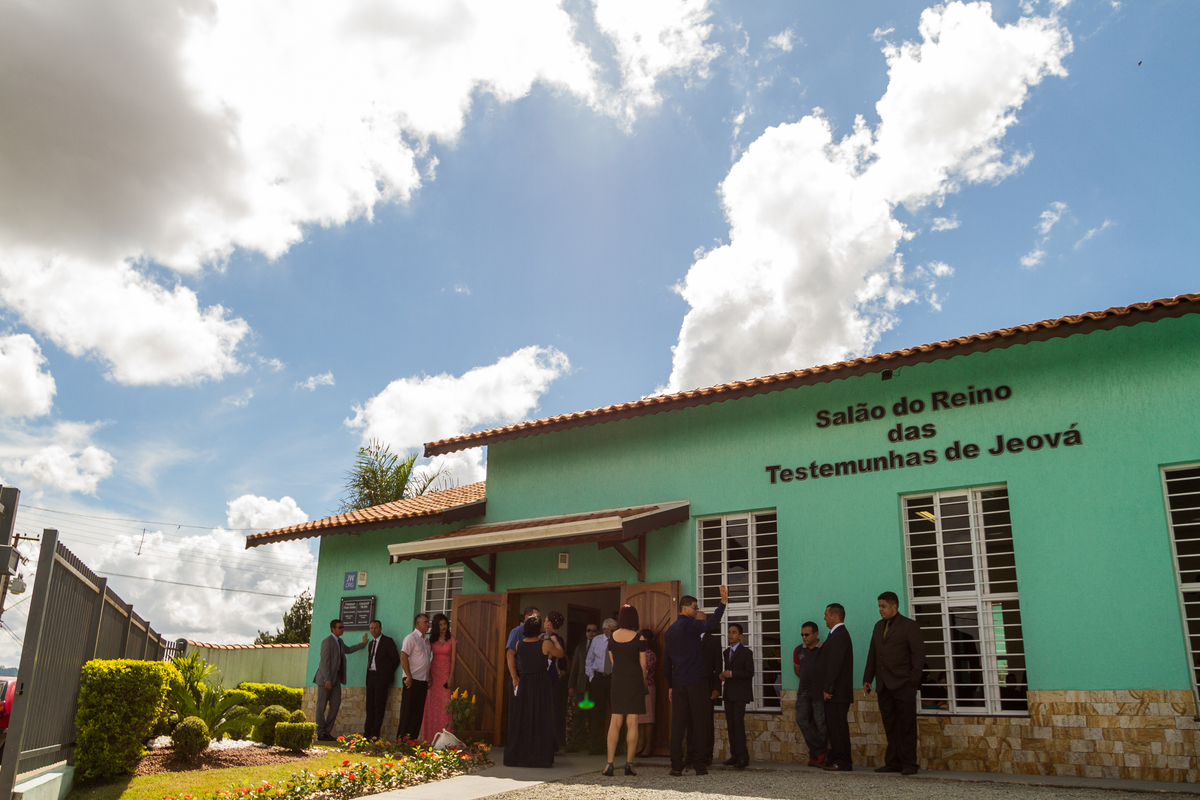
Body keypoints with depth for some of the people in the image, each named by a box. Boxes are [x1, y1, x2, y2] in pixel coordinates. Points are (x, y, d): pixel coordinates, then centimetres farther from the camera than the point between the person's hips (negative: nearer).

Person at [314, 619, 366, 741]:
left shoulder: (339, 641, 16)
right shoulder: (327, 641, -12)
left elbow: (348, 650, 37)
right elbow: (324, 661, -17)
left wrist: (363, 644, 35)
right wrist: (327, 680, -20)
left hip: (336, 678, 9)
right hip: (325, 677, -9)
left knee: (335, 704, 5)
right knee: (322, 706, -2)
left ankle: (327, 731, 12)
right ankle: (321, 734, 2)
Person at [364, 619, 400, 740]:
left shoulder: (388, 641, -4)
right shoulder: (371, 643, 18)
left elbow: (396, 659, -5)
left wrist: (388, 673, -2)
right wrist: (369, 674, 7)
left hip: (381, 677, -7)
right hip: (371, 676, 7)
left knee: (379, 704, -8)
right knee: (370, 705, 7)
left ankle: (375, 733, -8)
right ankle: (367, 732, 9)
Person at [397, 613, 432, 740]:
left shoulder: (426, 640, 16)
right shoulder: (411, 638, -7)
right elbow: (403, 658, -13)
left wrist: (429, 678, 13)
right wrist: (409, 677, -17)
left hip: (423, 681, 7)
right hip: (412, 680, -7)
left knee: (419, 711, 7)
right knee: (407, 710, -3)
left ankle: (413, 738, 13)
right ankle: (401, 738, 3)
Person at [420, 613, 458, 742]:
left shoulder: (452, 640, 1)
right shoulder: (432, 639, 7)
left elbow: (453, 659, -2)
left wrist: (451, 678, -10)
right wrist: (428, 675, -6)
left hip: (446, 672, -2)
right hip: (433, 672, 2)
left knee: (445, 705, -5)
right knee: (432, 705, 1)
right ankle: (430, 737, 6)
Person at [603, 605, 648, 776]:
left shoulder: (612, 637, 2)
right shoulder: (638, 638, -8)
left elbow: (612, 661, 10)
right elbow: (643, 664, -3)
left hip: (617, 681, 3)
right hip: (635, 681, -3)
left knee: (615, 722, 6)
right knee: (632, 722, 1)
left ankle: (610, 763, 0)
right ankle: (629, 763, 1)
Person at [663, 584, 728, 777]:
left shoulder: (670, 630, 17)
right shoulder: (689, 624, -6)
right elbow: (710, 625, -26)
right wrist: (723, 602, -25)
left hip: (678, 683, 6)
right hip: (696, 681, -6)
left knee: (678, 723, 4)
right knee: (699, 723, 0)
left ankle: (676, 766, 2)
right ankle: (699, 765, 2)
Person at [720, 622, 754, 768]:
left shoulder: (746, 652, -4)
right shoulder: (726, 652, 16)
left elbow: (750, 673, -11)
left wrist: (731, 674, -18)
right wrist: (723, 675, 2)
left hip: (740, 693, -7)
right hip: (728, 693, 7)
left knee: (738, 722, -13)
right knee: (730, 724, 6)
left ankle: (743, 757, -10)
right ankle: (734, 755, 11)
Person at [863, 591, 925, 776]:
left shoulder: (909, 626, -2)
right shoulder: (878, 626, 17)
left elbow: (918, 653, -6)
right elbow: (872, 654, 20)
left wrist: (914, 679, -12)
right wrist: (867, 678, 15)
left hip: (903, 685, -6)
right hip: (884, 685, 6)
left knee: (907, 726, -1)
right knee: (890, 726, 8)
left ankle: (909, 764, 4)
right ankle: (893, 762, 13)